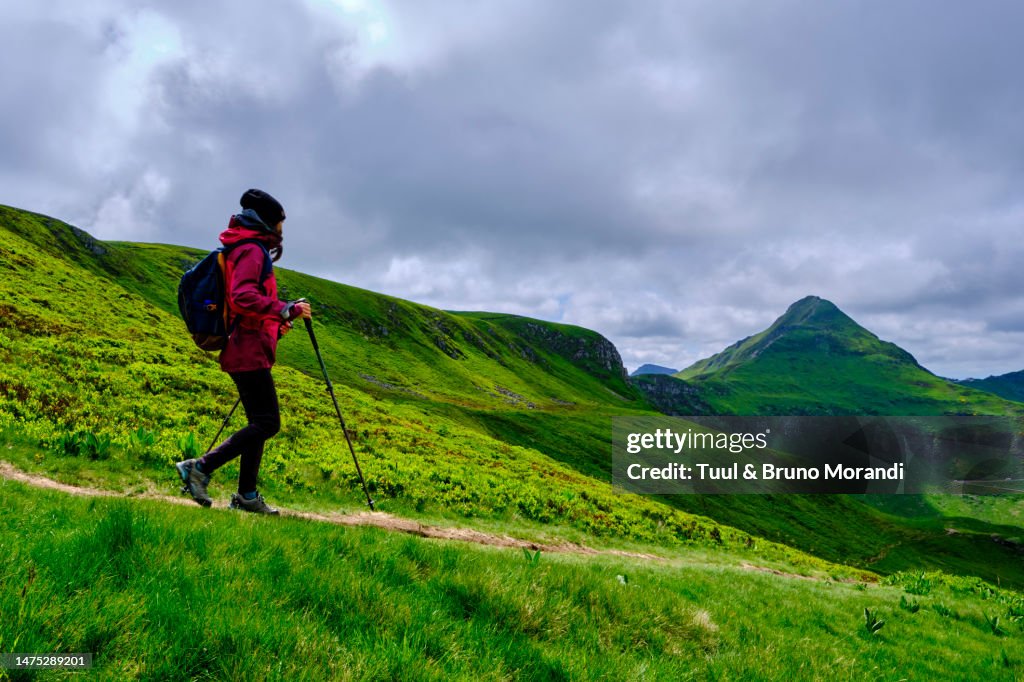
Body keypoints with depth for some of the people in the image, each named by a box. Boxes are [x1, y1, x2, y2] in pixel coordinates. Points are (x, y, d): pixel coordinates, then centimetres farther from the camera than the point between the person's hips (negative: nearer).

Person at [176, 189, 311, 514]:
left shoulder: (249, 250, 23)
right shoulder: (251, 250, -9)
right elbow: (243, 297, -24)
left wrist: (276, 323, 20)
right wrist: (287, 310, -23)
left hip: (245, 351, 11)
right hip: (250, 352, -11)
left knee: (259, 423, 11)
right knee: (267, 423, -11)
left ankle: (247, 495, 14)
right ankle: (200, 468, -10)